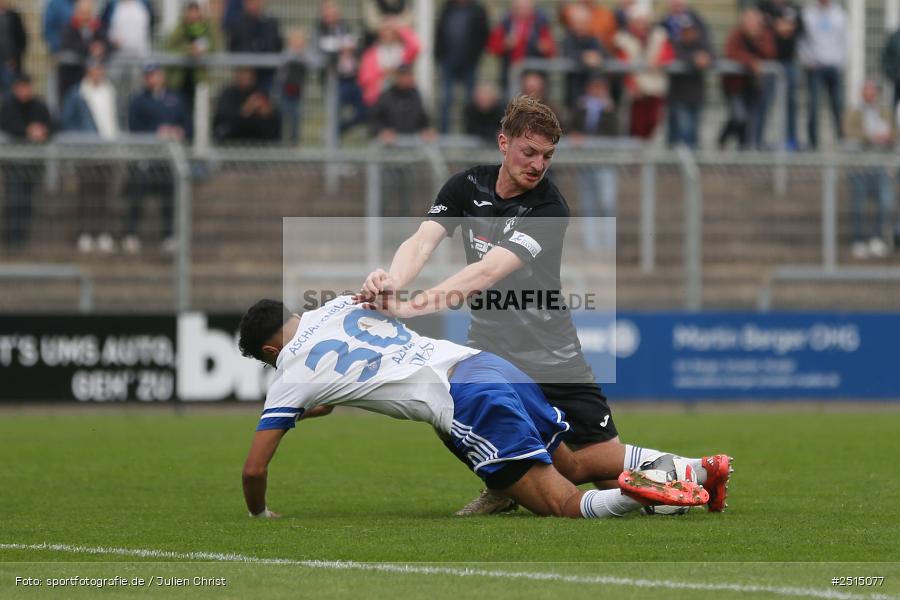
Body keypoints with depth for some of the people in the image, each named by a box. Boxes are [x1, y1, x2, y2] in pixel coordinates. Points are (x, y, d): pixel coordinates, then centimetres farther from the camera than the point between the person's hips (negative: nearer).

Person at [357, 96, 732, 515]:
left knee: (609, 463, -5)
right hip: (488, 347, 4)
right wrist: (392, 283, -39)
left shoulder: (549, 209, -18)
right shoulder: (468, 186, -2)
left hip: (549, 354, -4)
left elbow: (488, 272, -31)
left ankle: (702, 473, 25)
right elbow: (422, 242, -15)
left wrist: (412, 306, -43)